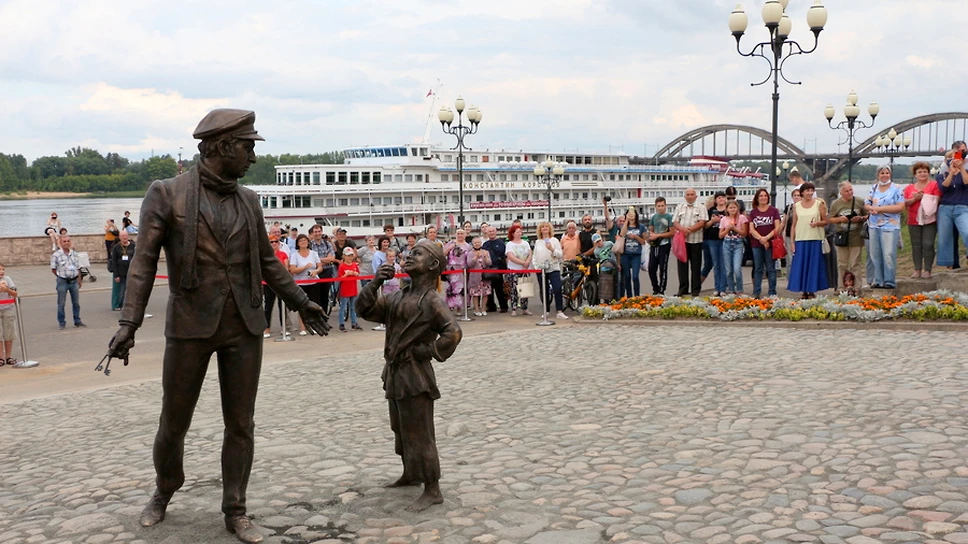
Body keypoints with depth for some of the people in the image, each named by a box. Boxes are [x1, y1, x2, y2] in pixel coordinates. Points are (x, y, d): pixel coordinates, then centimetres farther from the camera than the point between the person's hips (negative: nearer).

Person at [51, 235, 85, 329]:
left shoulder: (74, 254, 7)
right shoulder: (56, 255, -7)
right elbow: (53, 269, -2)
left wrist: (79, 279, 11)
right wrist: (61, 276, -1)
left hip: (74, 281, 4)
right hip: (63, 282, -4)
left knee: (76, 302, 11)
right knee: (61, 303, 3)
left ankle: (77, 321, 22)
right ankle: (61, 322, 13)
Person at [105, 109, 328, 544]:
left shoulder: (248, 200, 9)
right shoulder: (167, 193, -4)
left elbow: (267, 261, 17)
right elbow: (144, 262, -8)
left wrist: (301, 303, 18)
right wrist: (128, 323, -17)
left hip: (244, 325, 3)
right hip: (190, 325, -3)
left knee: (241, 423, 6)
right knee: (174, 422, 10)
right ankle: (164, 492, 37)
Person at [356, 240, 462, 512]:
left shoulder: (431, 300, -15)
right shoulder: (398, 297, 10)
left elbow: (452, 333, -25)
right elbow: (366, 309, 8)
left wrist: (429, 351, -17)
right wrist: (375, 284, -4)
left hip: (415, 376, -9)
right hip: (395, 374, 9)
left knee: (418, 434, -3)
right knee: (401, 429, 23)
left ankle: (432, 491, 6)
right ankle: (411, 474, 41)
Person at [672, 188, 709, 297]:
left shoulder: (701, 208, 6)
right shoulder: (679, 207, 14)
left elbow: (702, 222, -6)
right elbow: (675, 222, 6)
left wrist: (690, 230, -15)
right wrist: (682, 229, -14)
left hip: (696, 240, -2)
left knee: (696, 266, 1)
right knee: (682, 265, 3)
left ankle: (696, 289, 6)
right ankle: (683, 289, 9)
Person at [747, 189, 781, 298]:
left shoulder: (774, 210, 3)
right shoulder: (753, 212, 9)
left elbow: (777, 228, -3)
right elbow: (751, 229, 1)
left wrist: (767, 238, -14)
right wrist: (761, 239, -14)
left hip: (770, 244, -2)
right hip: (756, 244, 2)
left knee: (771, 269, 2)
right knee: (758, 269, 6)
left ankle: (772, 292, 5)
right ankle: (756, 293, 9)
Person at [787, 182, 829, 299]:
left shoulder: (819, 204, 5)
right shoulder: (796, 206, 9)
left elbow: (825, 221, 7)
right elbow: (793, 225, 9)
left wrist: (817, 223, -14)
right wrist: (792, 242, 3)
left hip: (815, 240, -1)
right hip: (800, 240, 1)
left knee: (814, 265, 0)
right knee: (801, 266, -1)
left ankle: (812, 291, 7)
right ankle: (804, 291, 6)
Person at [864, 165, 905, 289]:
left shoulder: (896, 189, -2)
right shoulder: (873, 189, 15)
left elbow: (900, 207, -11)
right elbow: (866, 205, 13)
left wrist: (880, 209, -13)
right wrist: (872, 208, -11)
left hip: (890, 226, -5)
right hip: (874, 226, 5)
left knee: (888, 255, -10)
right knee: (875, 255, 6)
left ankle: (889, 282, -6)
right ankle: (878, 281, 12)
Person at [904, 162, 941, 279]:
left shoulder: (934, 185, 1)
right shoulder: (909, 188, 13)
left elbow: (937, 199, -9)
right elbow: (905, 203, 4)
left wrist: (923, 197, -12)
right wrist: (915, 198, -12)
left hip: (929, 220, -3)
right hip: (914, 221, 3)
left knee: (928, 244, -6)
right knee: (916, 246, 4)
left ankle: (927, 270, 0)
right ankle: (917, 270, 9)